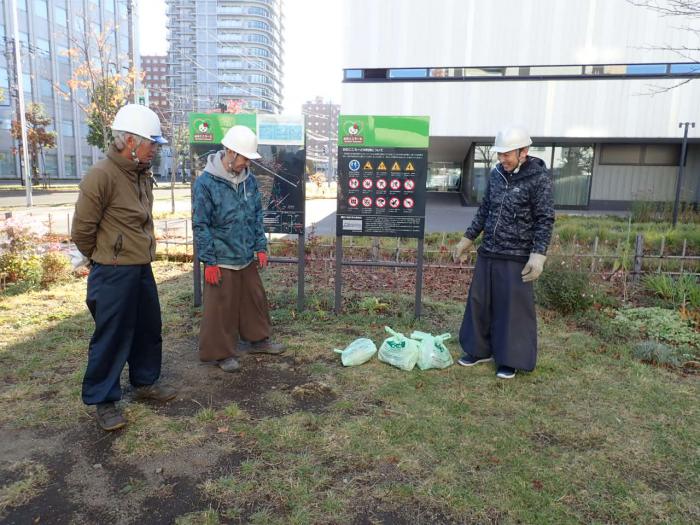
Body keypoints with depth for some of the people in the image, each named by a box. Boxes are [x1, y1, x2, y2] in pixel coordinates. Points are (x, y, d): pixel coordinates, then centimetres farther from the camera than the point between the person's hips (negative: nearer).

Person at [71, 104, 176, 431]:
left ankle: (145, 382, 37)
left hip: (142, 269, 8)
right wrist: (105, 259, 0)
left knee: (149, 329, 18)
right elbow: (82, 230, -14)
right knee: (111, 338, 3)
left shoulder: (143, 175, 8)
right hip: (113, 274, -8)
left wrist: (140, 254, 17)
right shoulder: (101, 175, -19)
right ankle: (103, 401, 20)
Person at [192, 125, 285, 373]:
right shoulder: (206, 182, -14)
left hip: (247, 258, 6)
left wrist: (260, 247, 8)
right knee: (221, 308, 5)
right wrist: (209, 261, -13)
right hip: (221, 261, -6)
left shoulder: (249, 180, 3)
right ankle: (220, 353, 22)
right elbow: (200, 225, -12)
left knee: (255, 300, 17)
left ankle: (258, 339, 36)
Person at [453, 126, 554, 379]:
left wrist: (538, 254, -19)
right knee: (480, 303, 12)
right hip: (487, 253, 6)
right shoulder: (496, 174, 7)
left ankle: (511, 360, 16)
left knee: (514, 308, 1)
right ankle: (480, 350, 28)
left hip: (516, 257, -6)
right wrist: (467, 238, 17)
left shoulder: (539, 178, -9)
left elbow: (545, 220, -11)